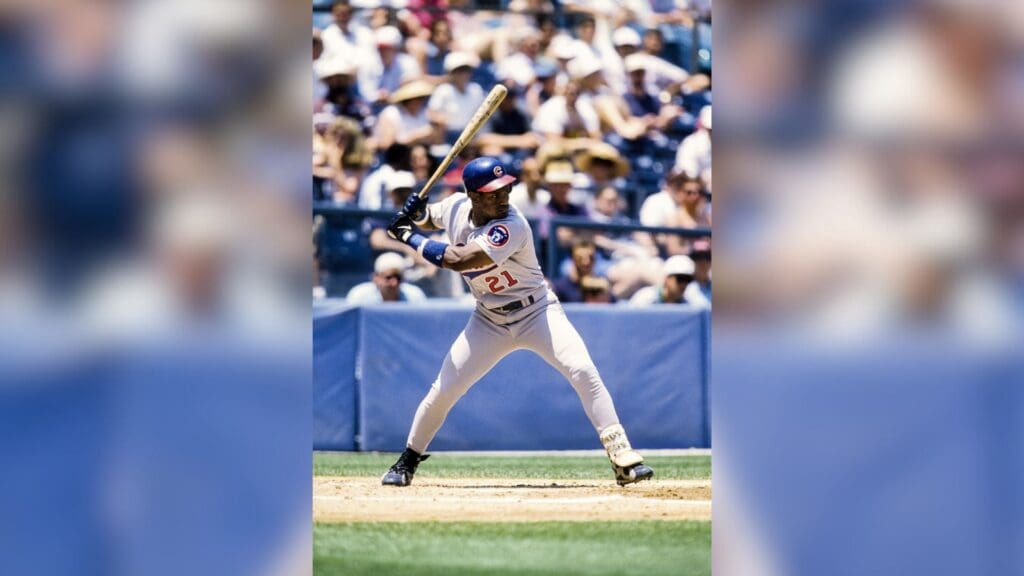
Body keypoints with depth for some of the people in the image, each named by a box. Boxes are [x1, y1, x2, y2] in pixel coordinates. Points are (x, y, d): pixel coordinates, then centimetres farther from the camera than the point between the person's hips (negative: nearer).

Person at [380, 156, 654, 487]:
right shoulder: (456, 207, -9)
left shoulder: (512, 227, -28)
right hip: (489, 321, 5)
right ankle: (408, 461, 23)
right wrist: (416, 214, -9)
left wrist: (412, 239, -26)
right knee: (444, 390, 1)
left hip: (537, 313, -5)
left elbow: (459, 261, -36)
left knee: (583, 371, -24)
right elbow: (429, 220, 16)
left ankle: (623, 458, -22)